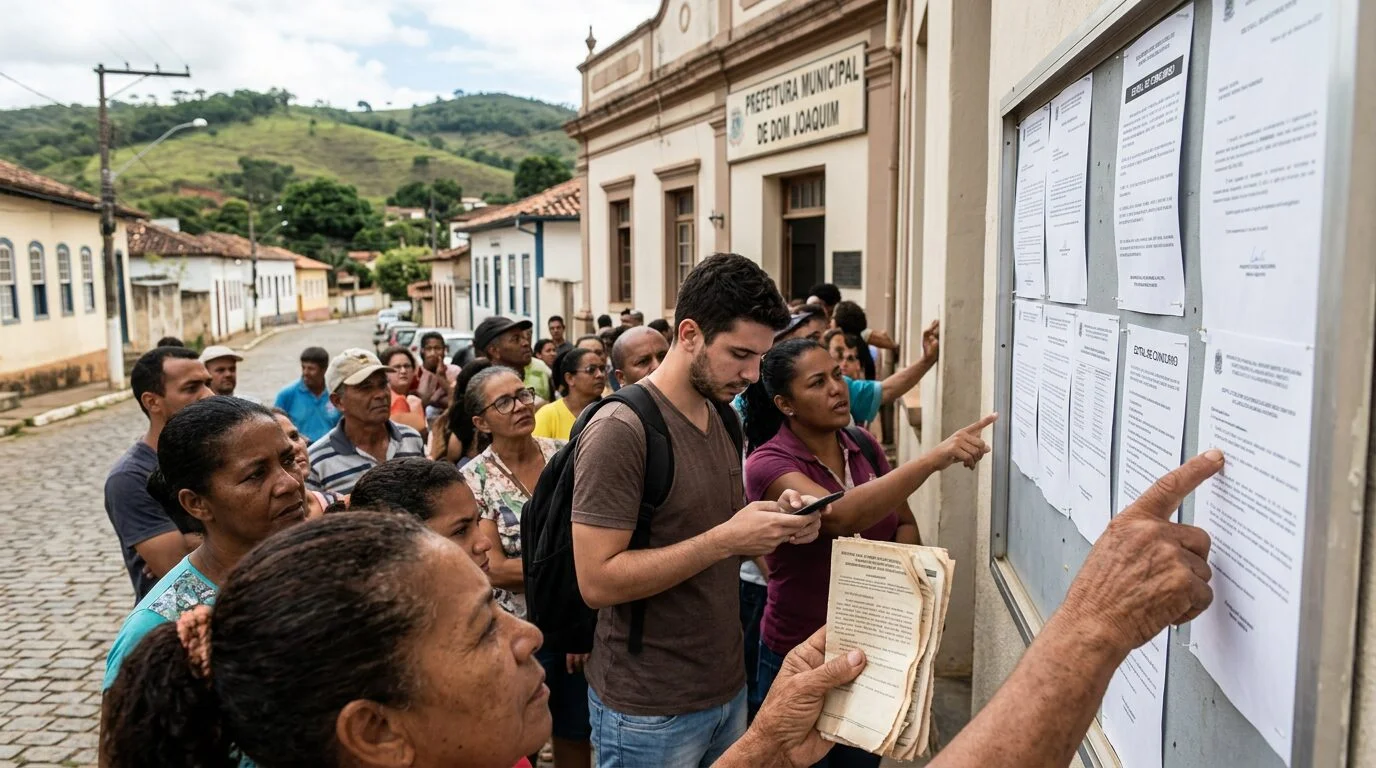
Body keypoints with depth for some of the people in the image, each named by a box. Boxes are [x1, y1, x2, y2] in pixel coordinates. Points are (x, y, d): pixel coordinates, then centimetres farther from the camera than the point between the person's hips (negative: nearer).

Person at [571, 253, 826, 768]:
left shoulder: (725, 420, 5)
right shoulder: (619, 430, -20)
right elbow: (597, 581, -24)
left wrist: (773, 524, -6)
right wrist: (725, 539, -27)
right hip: (649, 709, -7)